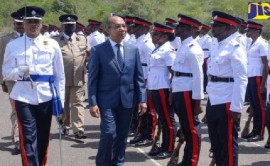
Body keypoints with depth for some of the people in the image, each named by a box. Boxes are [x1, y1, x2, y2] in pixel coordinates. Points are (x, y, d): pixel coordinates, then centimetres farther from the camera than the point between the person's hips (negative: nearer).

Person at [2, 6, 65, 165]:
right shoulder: (13, 45, 1)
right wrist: (20, 72, -18)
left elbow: (59, 74, 6)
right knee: (28, 138, -6)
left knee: (43, 138, 13)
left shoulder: (52, 44, 3)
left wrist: (60, 99, 4)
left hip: (46, 97, 2)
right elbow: (6, 72, 3)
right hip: (23, 98, -2)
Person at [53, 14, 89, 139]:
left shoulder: (82, 39, 12)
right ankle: (65, 126, 28)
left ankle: (78, 129, -4)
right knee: (64, 104, 11)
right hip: (62, 79, -1)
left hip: (78, 79, 1)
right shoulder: (55, 40, 2)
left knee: (78, 104, -3)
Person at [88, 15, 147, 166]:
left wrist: (142, 99, 2)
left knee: (122, 136, 9)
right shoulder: (98, 50, -3)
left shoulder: (133, 50, 8)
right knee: (109, 133, -12)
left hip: (127, 100, 4)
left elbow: (139, 77, 9)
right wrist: (93, 103, -11)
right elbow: (93, 79, -5)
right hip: (107, 100, -4)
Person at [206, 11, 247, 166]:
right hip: (213, 102, 8)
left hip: (227, 104, -8)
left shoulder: (235, 48, -14)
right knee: (216, 143, 16)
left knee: (228, 144, 2)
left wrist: (236, 108, -19)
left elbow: (241, 80, -17)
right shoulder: (215, 46, 12)